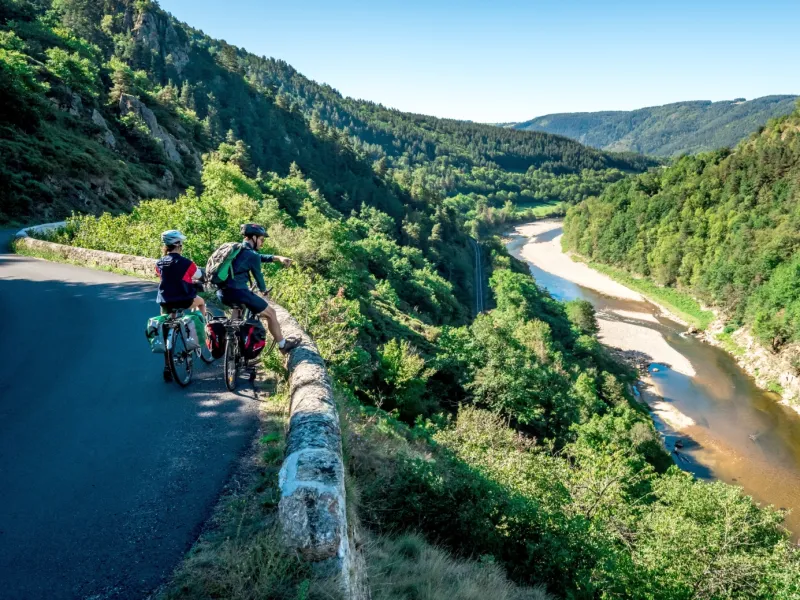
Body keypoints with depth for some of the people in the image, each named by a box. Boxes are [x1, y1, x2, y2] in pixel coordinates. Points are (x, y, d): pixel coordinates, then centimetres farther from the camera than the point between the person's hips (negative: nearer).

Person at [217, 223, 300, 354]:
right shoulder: (252, 255, -9)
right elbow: (258, 276, 3)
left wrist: (278, 258, 18)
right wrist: (263, 290, 22)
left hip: (222, 293, 9)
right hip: (238, 292, -8)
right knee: (270, 313, 8)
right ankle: (283, 345, 19)